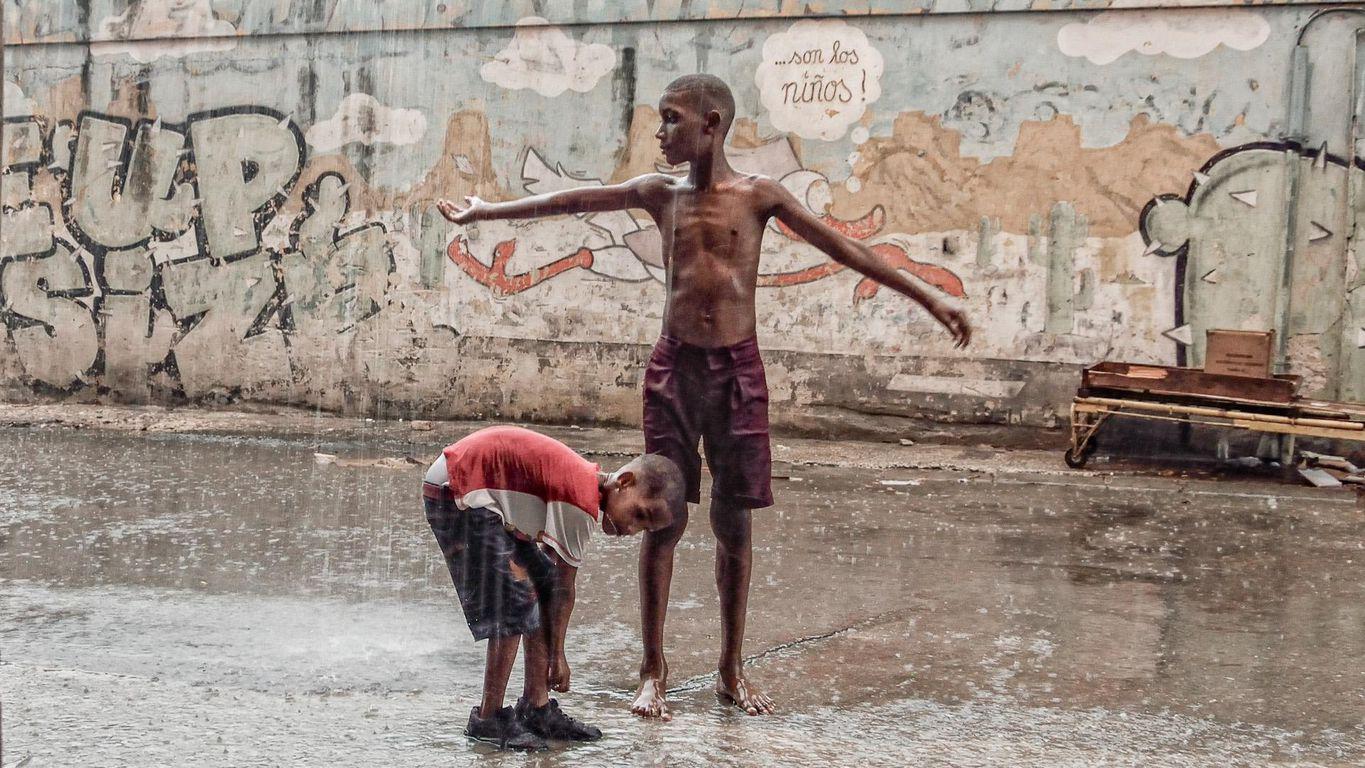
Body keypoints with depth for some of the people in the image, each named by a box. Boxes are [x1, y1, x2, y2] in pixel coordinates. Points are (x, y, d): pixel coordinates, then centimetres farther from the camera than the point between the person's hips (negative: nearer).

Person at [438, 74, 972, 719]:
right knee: (662, 518, 0)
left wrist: (929, 300, -7)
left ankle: (731, 672, 17)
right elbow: (569, 202, 14)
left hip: (737, 371, -1)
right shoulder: (660, 194, 6)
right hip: (675, 366, 1)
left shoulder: (758, 195, -1)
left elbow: (842, 247, -3)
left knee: (733, 522, 4)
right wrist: (485, 211, 20)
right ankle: (653, 671, 9)